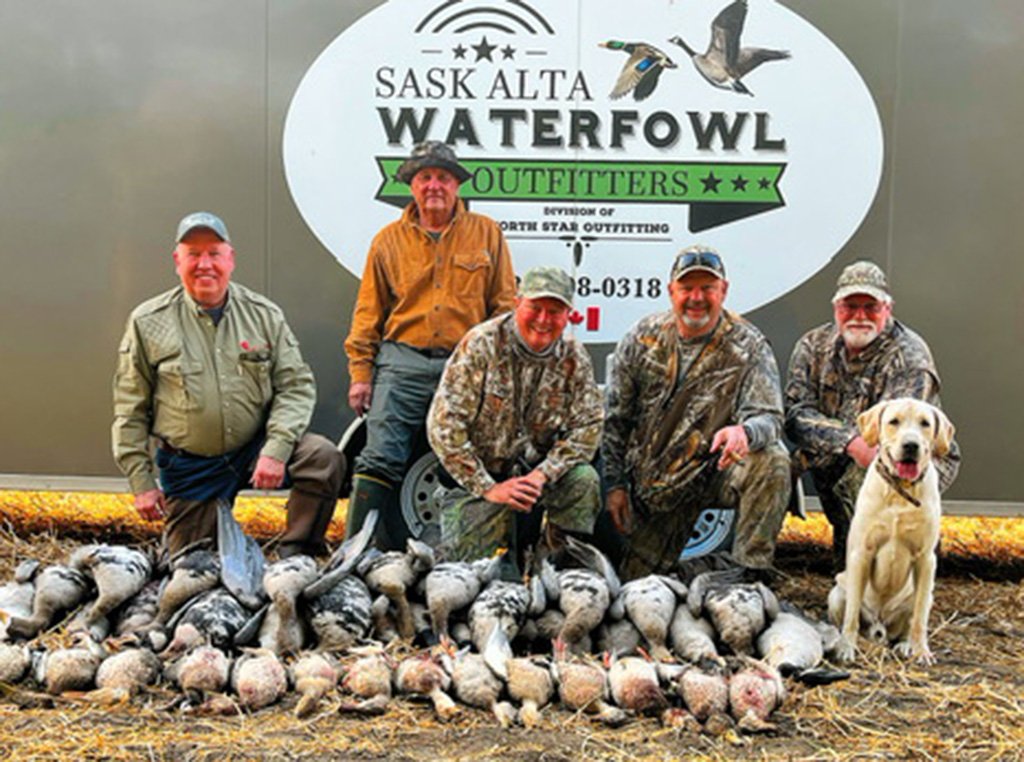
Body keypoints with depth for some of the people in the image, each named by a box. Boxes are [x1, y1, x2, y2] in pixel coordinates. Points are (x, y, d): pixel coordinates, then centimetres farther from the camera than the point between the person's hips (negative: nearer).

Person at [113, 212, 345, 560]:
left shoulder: (264, 314, 0)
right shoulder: (149, 322, -2)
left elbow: (296, 386, -2)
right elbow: (130, 411, 2)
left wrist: (275, 450, -17)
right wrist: (141, 483, -2)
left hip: (254, 449, 1)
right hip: (188, 468, 0)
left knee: (324, 458, -25)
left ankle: (294, 557, -10)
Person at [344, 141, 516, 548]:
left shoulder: (486, 233, 11)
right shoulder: (389, 240, 12)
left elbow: (504, 303, 10)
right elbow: (368, 312, 11)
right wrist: (360, 373, 4)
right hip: (402, 362, 0)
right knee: (380, 460, -9)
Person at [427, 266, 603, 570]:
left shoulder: (574, 358, -5)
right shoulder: (480, 346, -16)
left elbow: (588, 426, -6)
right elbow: (443, 426, -19)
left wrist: (543, 474, -20)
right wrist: (488, 488, -19)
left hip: (537, 471, 3)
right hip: (482, 476, -3)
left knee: (584, 479, -25)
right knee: (470, 562, -15)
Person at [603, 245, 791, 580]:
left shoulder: (748, 346, -9)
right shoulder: (643, 338, -2)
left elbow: (769, 417, -19)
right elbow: (615, 419, 4)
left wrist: (744, 432, -44)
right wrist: (615, 484, 0)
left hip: (715, 473, -2)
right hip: (653, 483, 2)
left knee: (772, 460, -33)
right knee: (633, 577, 0)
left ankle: (753, 574, -22)